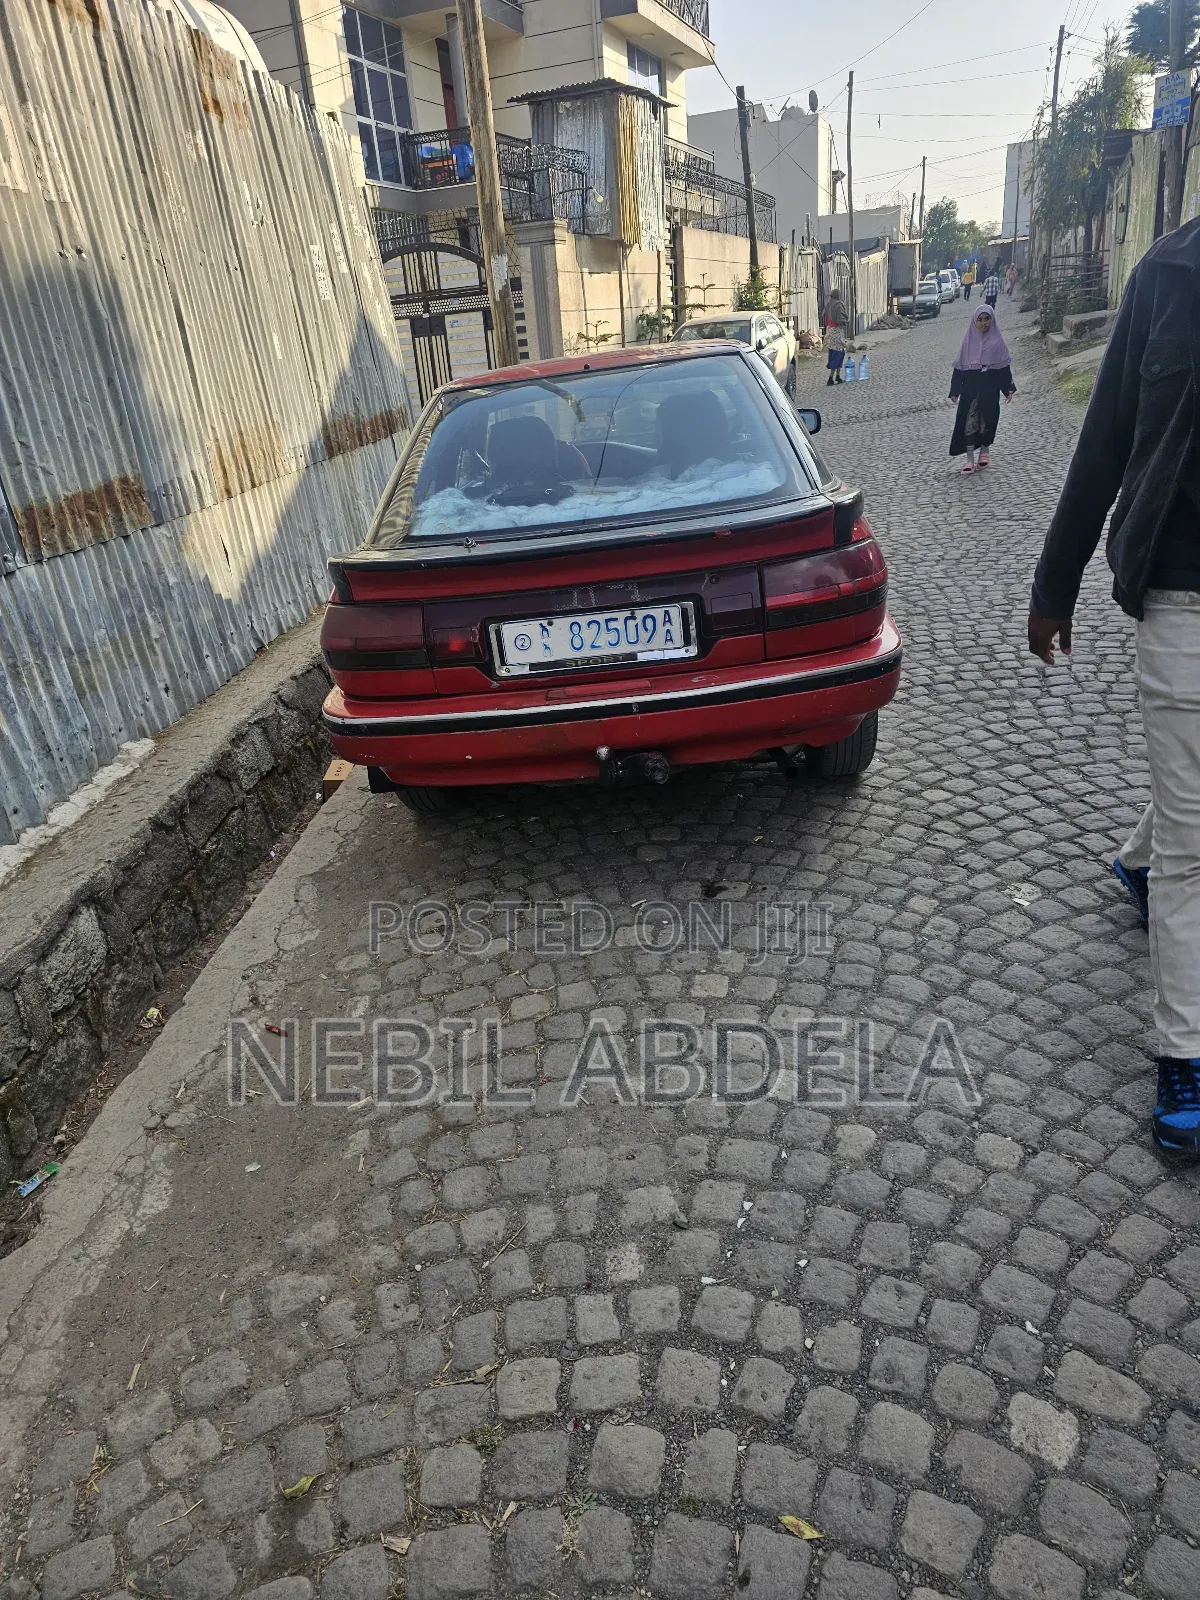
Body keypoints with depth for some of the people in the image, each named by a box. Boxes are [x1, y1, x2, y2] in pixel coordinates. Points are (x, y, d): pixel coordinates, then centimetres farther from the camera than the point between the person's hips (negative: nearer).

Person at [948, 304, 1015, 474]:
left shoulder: (997, 340, 1)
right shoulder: (969, 339, 4)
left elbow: (1004, 366, 3)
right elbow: (960, 366, 5)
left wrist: (1008, 388, -1)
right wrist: (955, 390, 1)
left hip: (990, 388, 0)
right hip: (970, 387, 0)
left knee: (987, 420, 6)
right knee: (969, 421, -7)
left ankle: (984, 451, 27)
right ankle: (970, 460, -5)